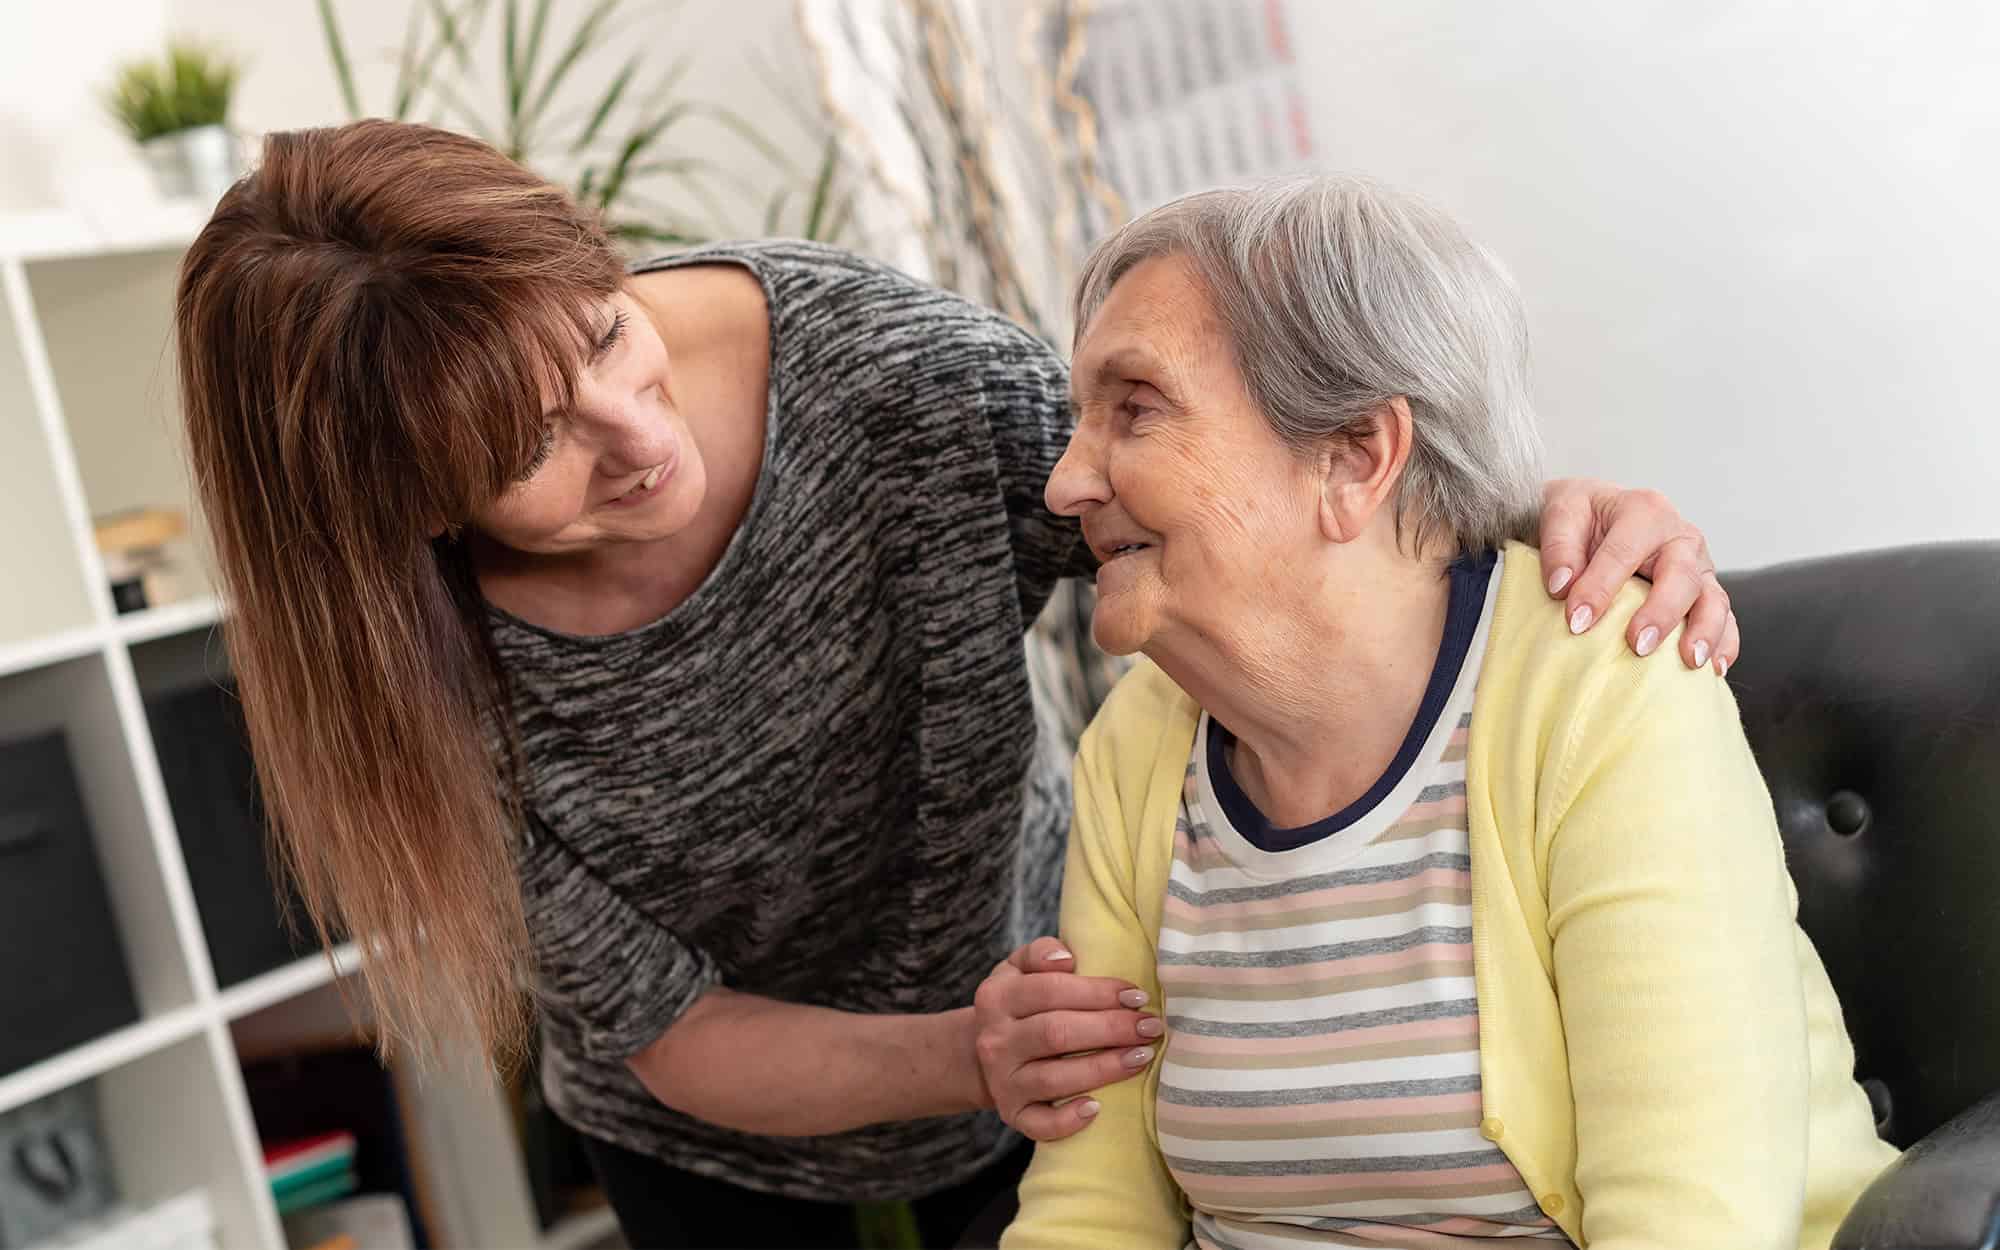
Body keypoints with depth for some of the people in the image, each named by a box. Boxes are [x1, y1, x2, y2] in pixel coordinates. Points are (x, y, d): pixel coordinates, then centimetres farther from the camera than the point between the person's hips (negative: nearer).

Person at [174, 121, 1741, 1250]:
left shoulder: (877, 366, -30)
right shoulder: (416, 666, -29)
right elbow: (669, 1035, -23)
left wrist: (1535, 517, -40)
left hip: (1029, 976, 1)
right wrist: (958, 1060, -41)